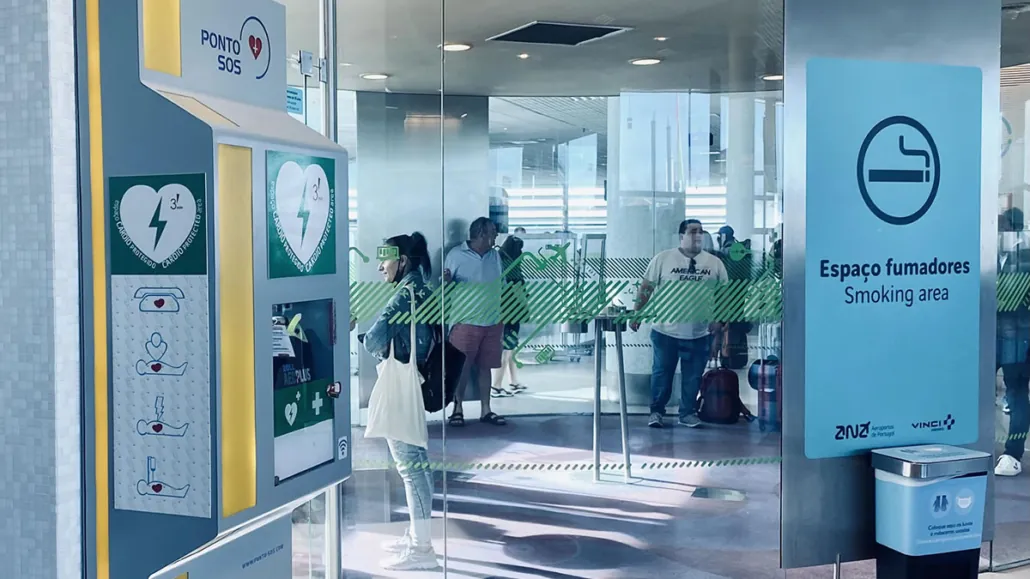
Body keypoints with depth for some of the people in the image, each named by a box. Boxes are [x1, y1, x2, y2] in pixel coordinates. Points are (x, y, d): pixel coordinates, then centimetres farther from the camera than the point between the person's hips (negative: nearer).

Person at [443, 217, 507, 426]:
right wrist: (446, 281, -23)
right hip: (466, 321, -4)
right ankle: (458, 409, 12)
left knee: (485, 366, 10)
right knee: (462, 366, 1)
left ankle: (486, 410, 16)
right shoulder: (456, 255, -6)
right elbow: (445, 285, 0)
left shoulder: (495, 255, 9)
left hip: (493, 321, 4)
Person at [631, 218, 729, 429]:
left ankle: (688, 413, 23)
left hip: (700, 334, 2)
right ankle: (657, 411, 20)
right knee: (662, 373, 8)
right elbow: (646, 288, 0)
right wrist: (637, 314, -4)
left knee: (693, 376, 10)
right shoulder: (663, 259, -2)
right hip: (665, 331, -2)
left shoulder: (715, 263, 3)